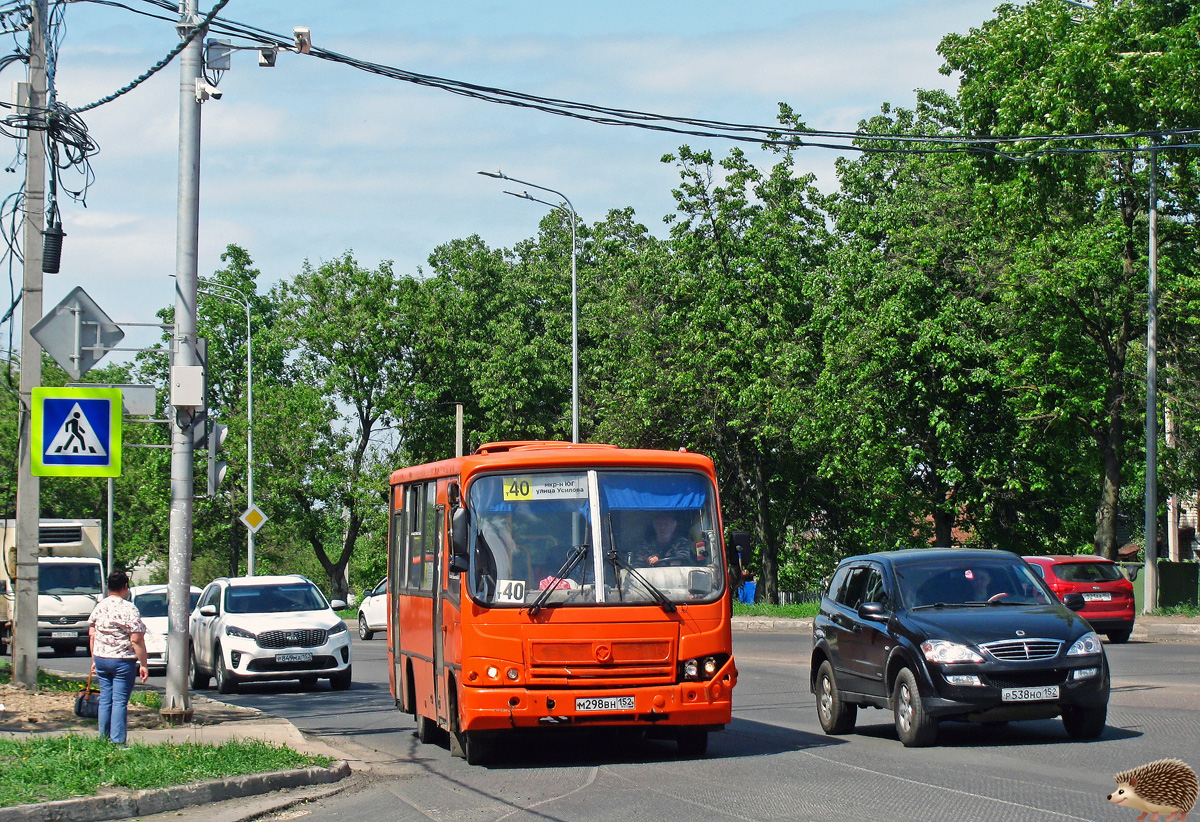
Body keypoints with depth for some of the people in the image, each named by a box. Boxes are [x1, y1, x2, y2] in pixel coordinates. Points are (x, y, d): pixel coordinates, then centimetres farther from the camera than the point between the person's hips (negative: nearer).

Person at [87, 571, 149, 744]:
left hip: (101, 659, 5)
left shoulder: (99, 607, 6)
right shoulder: (129, 609, -11)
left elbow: (91, 635, 11)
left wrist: (94, 659, 20)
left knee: (105, 700, 12)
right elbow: (136, 640, -14)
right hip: (123, 660, -5)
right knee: (119, 702, -4)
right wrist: (143, 664, -9)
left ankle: (104, 738, 16)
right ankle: (117, 741, -5)